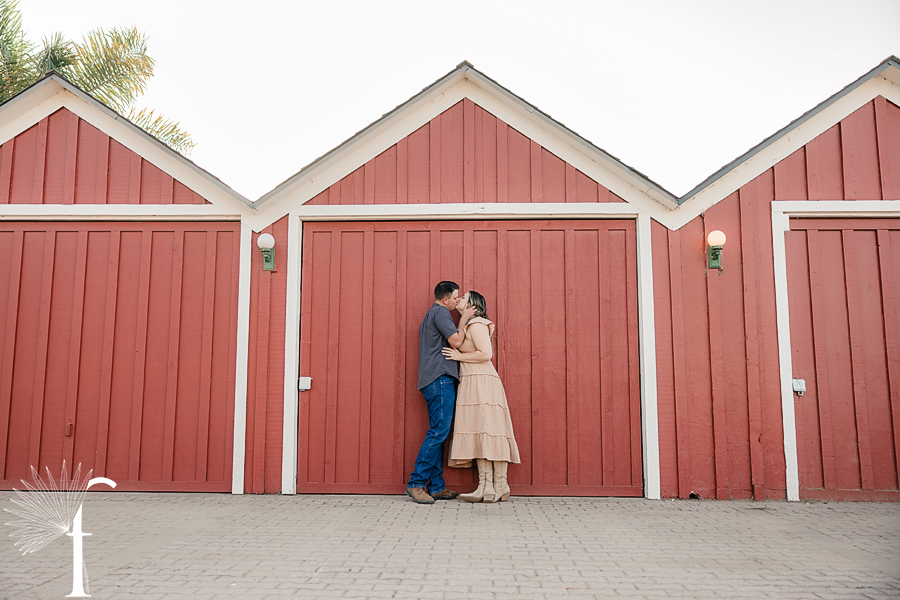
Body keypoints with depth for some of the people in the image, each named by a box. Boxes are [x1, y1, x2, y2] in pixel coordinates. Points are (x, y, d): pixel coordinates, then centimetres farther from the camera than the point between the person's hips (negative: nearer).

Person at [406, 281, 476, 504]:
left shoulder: (429, 316, 27)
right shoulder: (440, 312, -4)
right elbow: (455, 341, -12)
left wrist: (462, 318, 26)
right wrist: (464, 319, 2)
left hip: (434, 381, 11)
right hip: (441, 378, -11)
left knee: (438, 433, 7)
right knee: (439, 431, -14)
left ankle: (436, 486, 7)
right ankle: (416, 483, -15)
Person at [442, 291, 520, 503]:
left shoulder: (476, 324, -6)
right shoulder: (466, 325, 24)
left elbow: (485, 353, -16)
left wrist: (458, 356, -10)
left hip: (481, 382, -9)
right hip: (472, 383, 9)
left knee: (485, 431, -10)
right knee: (479, 433, 3)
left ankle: (498, 487, -9)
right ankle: (487, 487, 0)